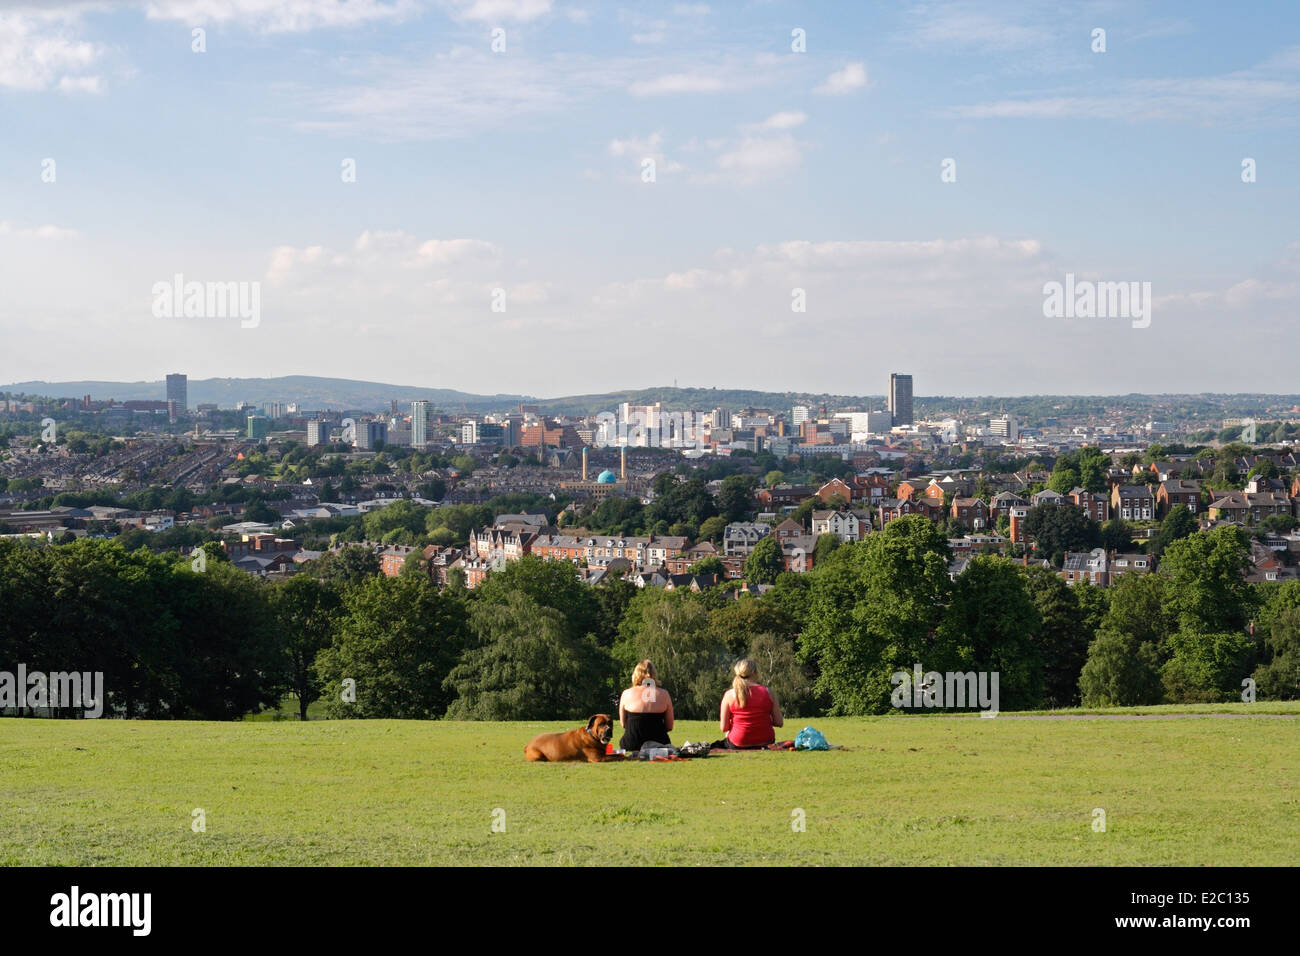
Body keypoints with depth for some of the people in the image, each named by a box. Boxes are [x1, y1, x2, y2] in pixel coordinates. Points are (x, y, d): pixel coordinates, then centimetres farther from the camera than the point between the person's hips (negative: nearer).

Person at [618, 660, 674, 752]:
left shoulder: (627, 694, 0)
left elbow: (623, 723, 10)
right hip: (658, 743, 0)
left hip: (631, 745, 0)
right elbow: (669, 726, 6)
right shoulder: (663, 694, 0)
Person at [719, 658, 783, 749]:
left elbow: (724, 728, -6)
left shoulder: (729, 695, -7)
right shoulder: (768, 693, -5)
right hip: (765, 742, 1)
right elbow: (779, 722, -3)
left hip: (738, 745, -1)